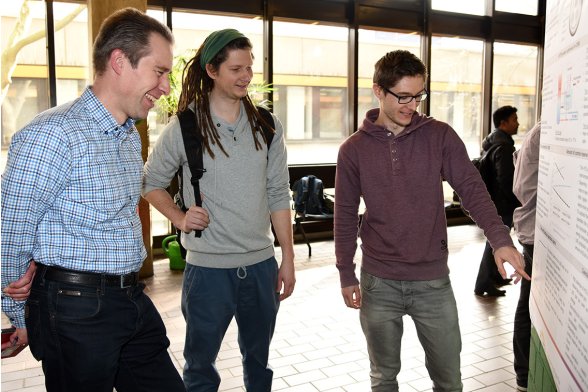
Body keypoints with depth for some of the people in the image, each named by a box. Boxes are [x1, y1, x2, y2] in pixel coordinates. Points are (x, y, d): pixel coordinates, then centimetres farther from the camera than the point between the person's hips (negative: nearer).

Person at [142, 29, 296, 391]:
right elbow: (152, 182, 6)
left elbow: (278, 196, 4)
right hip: (208, 267, -2)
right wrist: (179, 217, -11)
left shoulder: (267, 126, 2)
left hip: (261, 265, 3)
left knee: (259, 360, 19)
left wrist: (288, 259, 3)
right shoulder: (186, 127, -6)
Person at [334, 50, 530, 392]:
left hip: (434, 280, 0)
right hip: (379, 283, 0)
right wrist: (346, 275, 2)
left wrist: (500, 239, -23)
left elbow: (472, 188, -7)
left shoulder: (440, 136, -2)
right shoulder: (354, 149, -2)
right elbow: (345, 215, 2)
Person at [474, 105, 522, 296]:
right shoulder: (503, 146, -21)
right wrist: (518, 202, -15)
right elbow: (506, 180, -25)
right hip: (502, 204, -10)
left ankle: (494, 276, 36)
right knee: (495, 244, -1)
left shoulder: (492, 140, 11)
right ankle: (483, 285, 6)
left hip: (495, 201, 10)